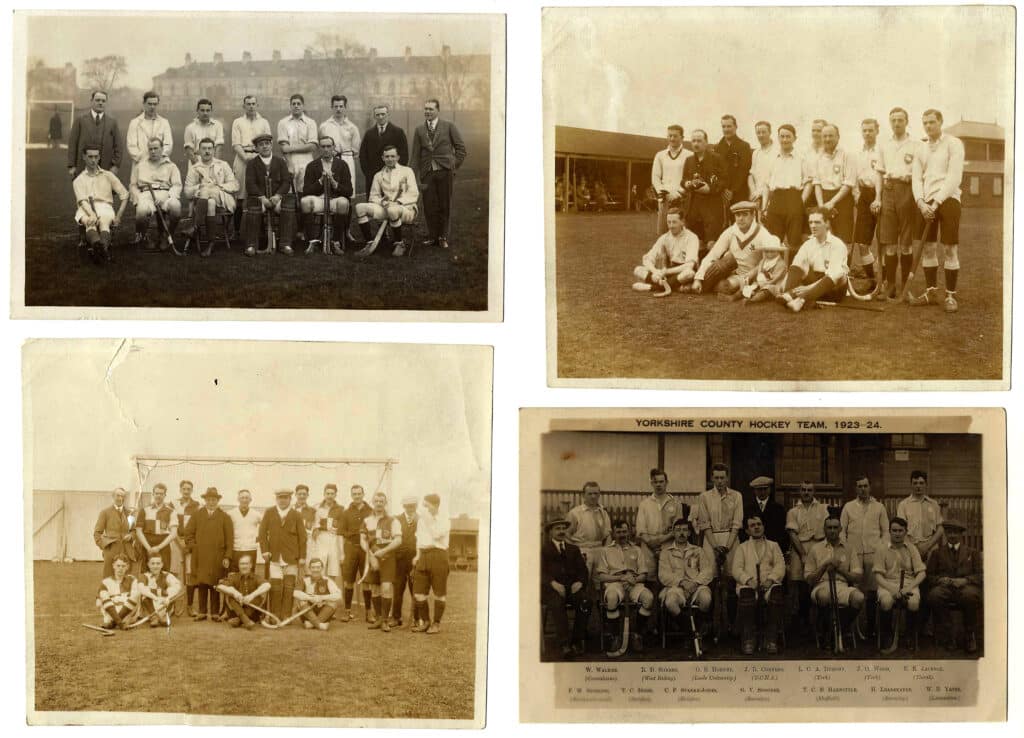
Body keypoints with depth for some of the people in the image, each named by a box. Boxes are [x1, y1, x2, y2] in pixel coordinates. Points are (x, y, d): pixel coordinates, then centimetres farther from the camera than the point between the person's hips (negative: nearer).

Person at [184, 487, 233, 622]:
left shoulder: (224, 517, 8)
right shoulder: (197, 515, 12)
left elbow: (229, 539, 4)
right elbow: (188, 533, 12)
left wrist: (227, 557, -3)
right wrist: (193, 547, 0)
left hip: (217, 558, -1)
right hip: (200, 557, 1)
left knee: (215, 585, -1)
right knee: (202, 584, -1)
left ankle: (215, 612, 4)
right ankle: (202, 612, 4)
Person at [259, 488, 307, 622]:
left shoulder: (296, 516, 7)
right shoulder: (269, 513, 8)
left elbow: (302, 537, 5)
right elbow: (262, 532, 6)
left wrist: (302, 557, -1)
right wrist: (264, 551, -4)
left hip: (291, 557, 0)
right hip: (274, 557, 0)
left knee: (289, 587, -1)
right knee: (275, 587, -4)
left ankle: (286, 615, 4)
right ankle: (275, 616, 2)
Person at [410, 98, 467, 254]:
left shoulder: (448, 126, 2)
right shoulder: (419, 130, 10)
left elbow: (461, 148, 5)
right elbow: (415, 154, 9)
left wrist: (455, 165, -1)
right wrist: (412, 176, 2)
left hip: (445, 171, -2)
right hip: (427, 172, 2)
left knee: (445, 206, 3)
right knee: (429, 207, 2)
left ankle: (443, 237, 14)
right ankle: (432, 236, 15)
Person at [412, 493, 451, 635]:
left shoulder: (444, 521, -2)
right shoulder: (421, 520, 16)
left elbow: (436, 535, -18)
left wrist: (429, 520, -13)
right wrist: (418, 555, 15)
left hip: (438, 555, -6)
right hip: (423, 557, 6)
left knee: (439, 593, 1)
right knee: (418, 592, 4)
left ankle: (436, 624, 11)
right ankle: (424, 621, 17)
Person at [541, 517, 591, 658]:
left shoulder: (574, 549, 26)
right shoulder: (543, 549, 15)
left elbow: (583, 570, 16)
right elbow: (542, 572, 1)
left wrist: (579, 582, -6)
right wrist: (553, 583, -17)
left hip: (572, 587, 3)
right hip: (551, 588, -3)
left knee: (585, 601, -30)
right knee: (557, 603, -37)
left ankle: (577, 641, -22)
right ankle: (564, 644, -40)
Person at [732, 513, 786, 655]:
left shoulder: (773, 545, 26)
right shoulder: (742, 547, 25)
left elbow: (780, 566, 11)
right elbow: (736, 569, 11)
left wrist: (770, 579, -10)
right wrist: (748, 580, -11)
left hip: (769, 584, 0)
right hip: (749, 585, 0)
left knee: (776, 591, -36)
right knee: (746, 595, -37)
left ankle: (771, 639, -34)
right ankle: (748, 639, -32)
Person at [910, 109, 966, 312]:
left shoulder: (953, 144, -2)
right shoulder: (921, 149, 15)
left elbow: (954, 177, -10)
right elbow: (916, 178, 9)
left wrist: (937, 202, -15)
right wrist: (921, 202, -8)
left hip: (947, 200, -5)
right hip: (926, 203, 5)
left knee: (950, 249, -5)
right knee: (928, 248, 5)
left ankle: (951, 296, -2)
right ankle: (930, 293, 12)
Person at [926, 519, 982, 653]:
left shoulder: (972, 553, 21)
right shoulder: (937, 552, 22)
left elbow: (980, 575, 9)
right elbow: (929, 575, 14)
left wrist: (965, 580, -10)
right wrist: (940, 579, -8)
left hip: (965, 587, -1)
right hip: (944, 587, 1)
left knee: (970, 595, -38)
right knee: (934, 596, -36)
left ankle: (970, 635, -15)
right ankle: (948, 635, -19)